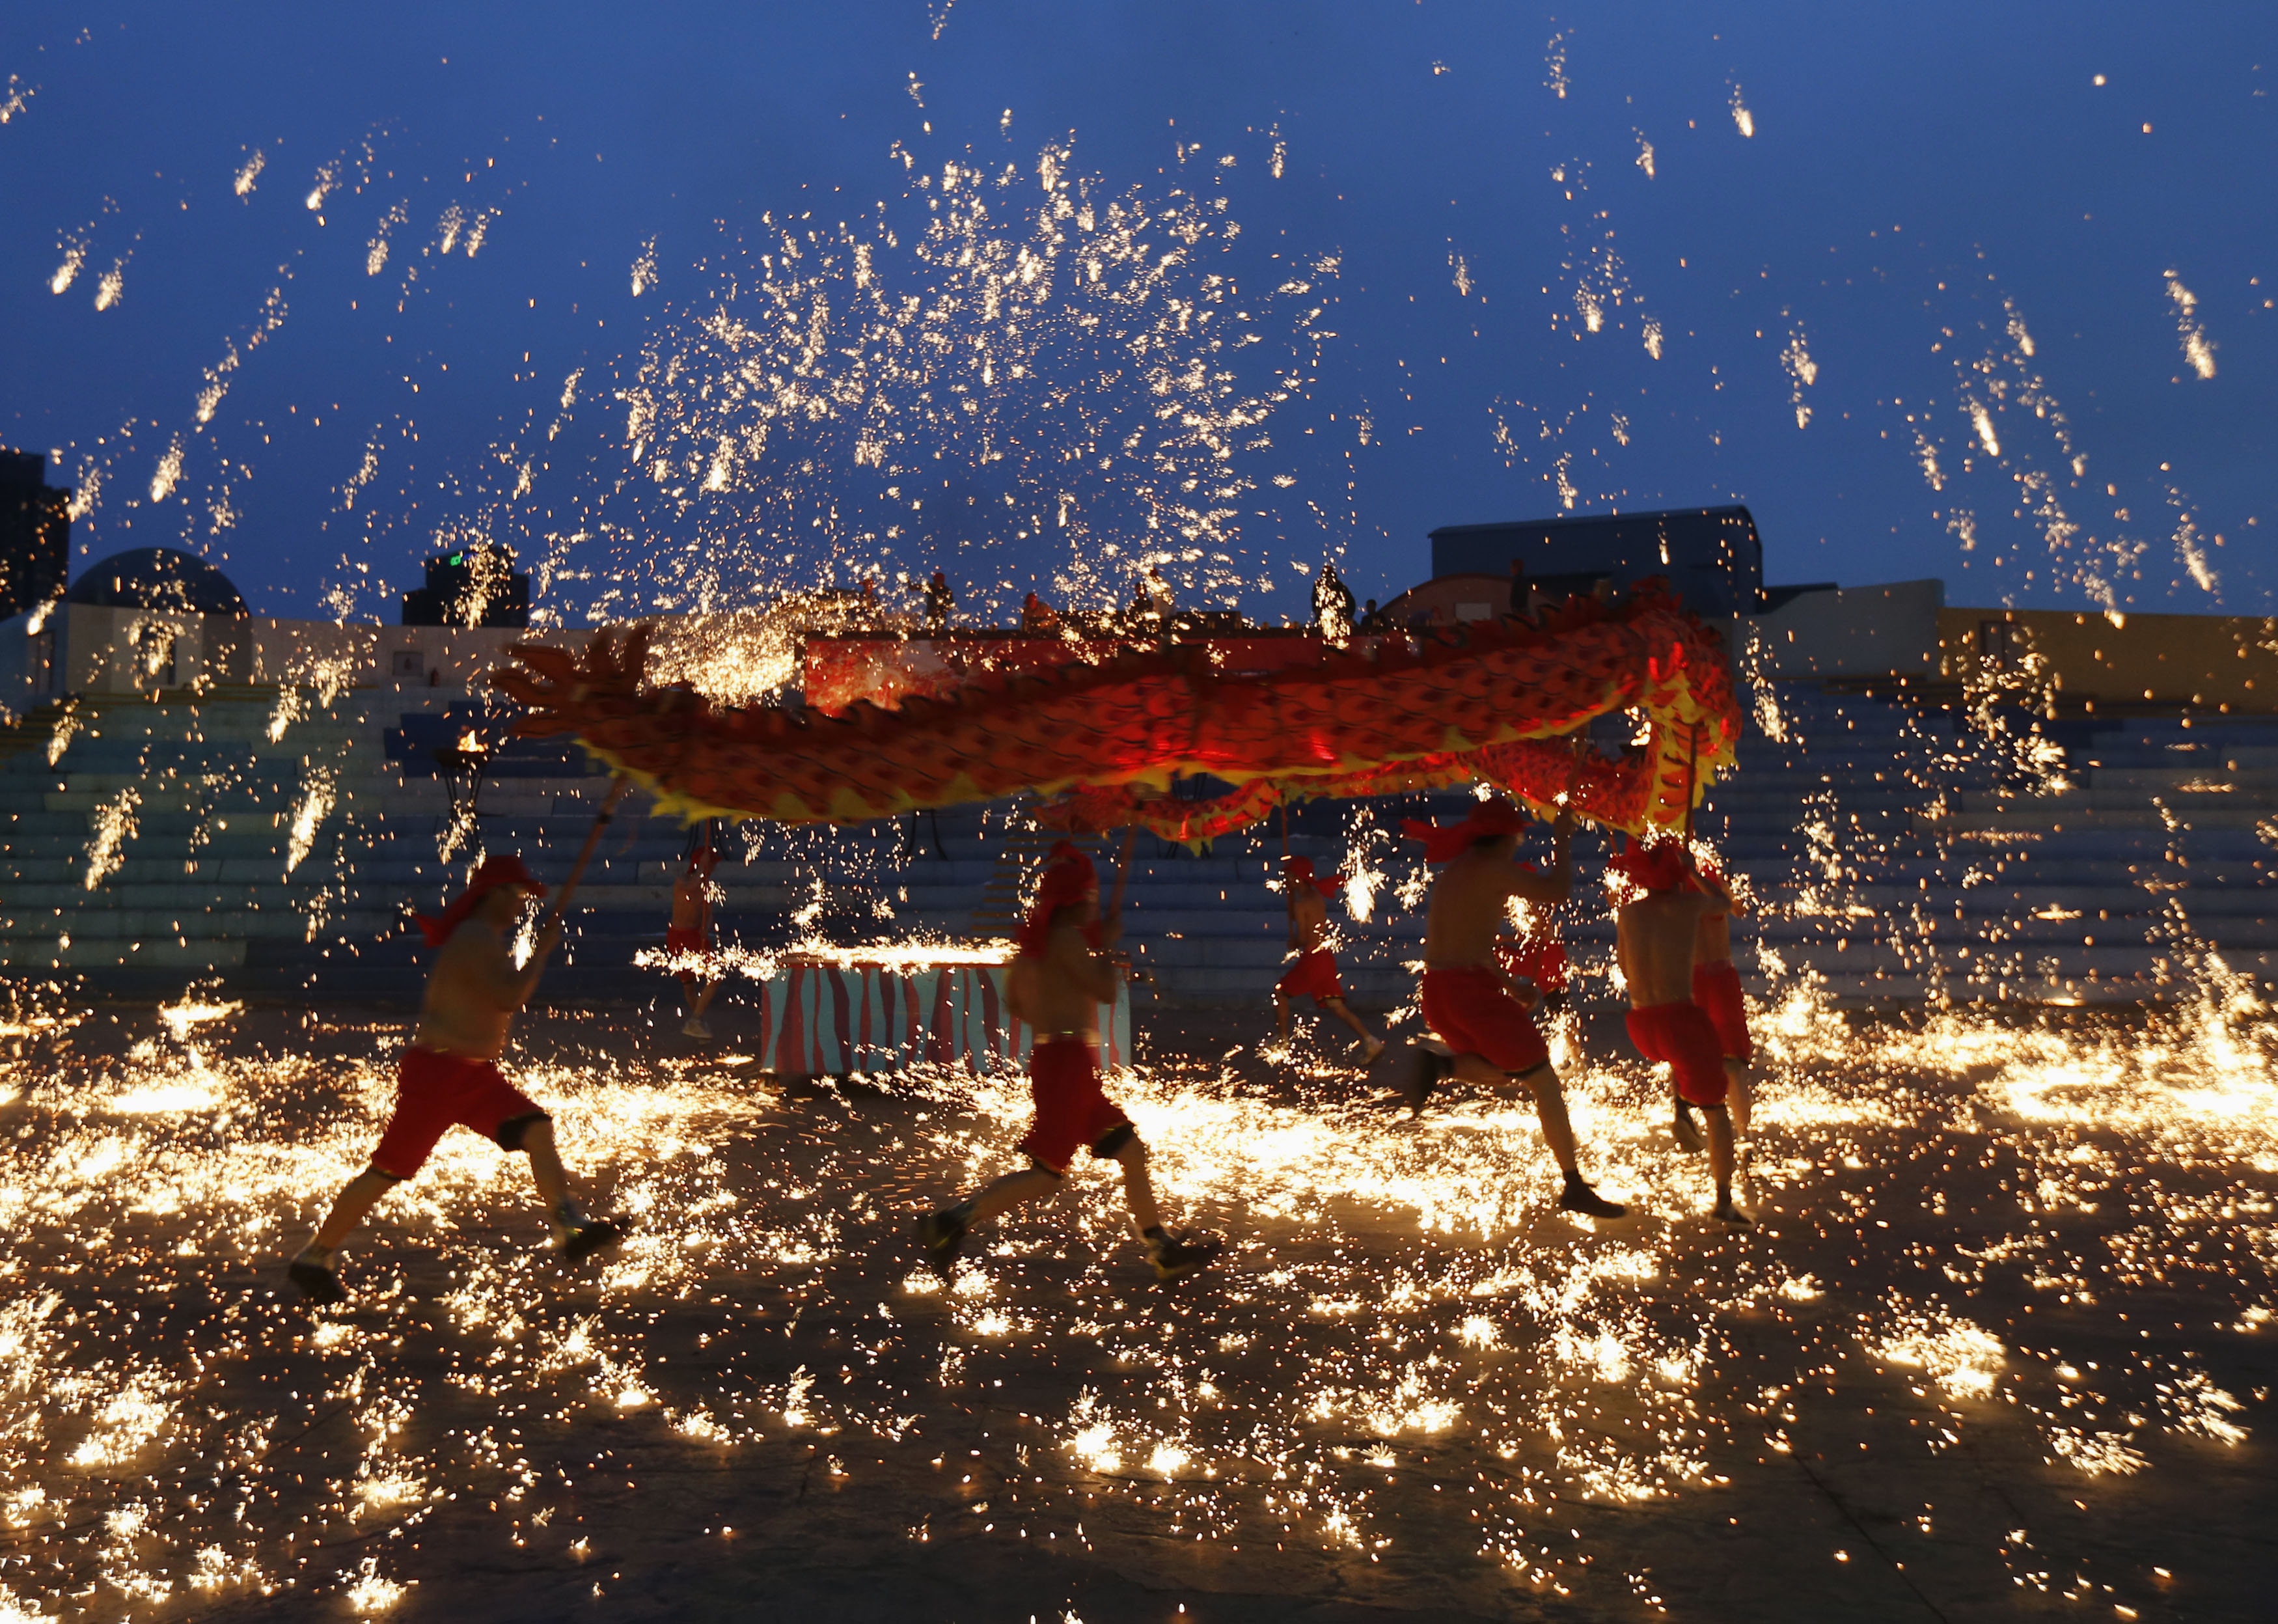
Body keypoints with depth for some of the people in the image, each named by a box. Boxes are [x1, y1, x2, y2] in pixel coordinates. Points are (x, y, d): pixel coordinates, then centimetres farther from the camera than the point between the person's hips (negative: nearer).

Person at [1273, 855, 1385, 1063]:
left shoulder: (1301, 905, -14)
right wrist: (1290, 891, 20)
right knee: (1337, 1006, 4)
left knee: (1280, 992, 11)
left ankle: (1282, 1040, 15)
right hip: (1326, 957, 8)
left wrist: (1293, 943, 4)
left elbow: (1303, 939, -17)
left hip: (1312, 959, -8)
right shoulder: (1317, 895, 11)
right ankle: (1370, 1041, -9)